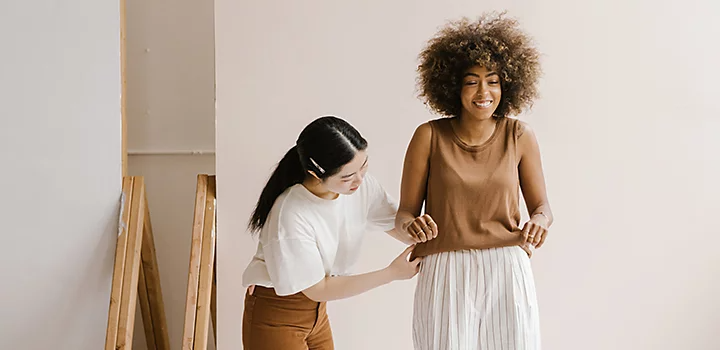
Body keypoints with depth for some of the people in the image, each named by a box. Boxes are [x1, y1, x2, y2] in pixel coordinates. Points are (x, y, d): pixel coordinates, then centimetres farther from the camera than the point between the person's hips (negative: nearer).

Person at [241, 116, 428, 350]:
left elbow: (398, 227, -2)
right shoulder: (290, 216, -31)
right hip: (275, 316, -6)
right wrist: (392, 273, -20)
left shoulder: (361, 184, -14)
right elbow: (318, 290, -21)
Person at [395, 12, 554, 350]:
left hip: (507, 272, 1)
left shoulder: (519, 136, 2)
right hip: (445, 273, -1)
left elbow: (541, 206, 10)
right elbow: (404, 211, 1)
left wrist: (539, 222, -13)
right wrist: (412, 224, -21)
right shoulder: (429, 136, -2)